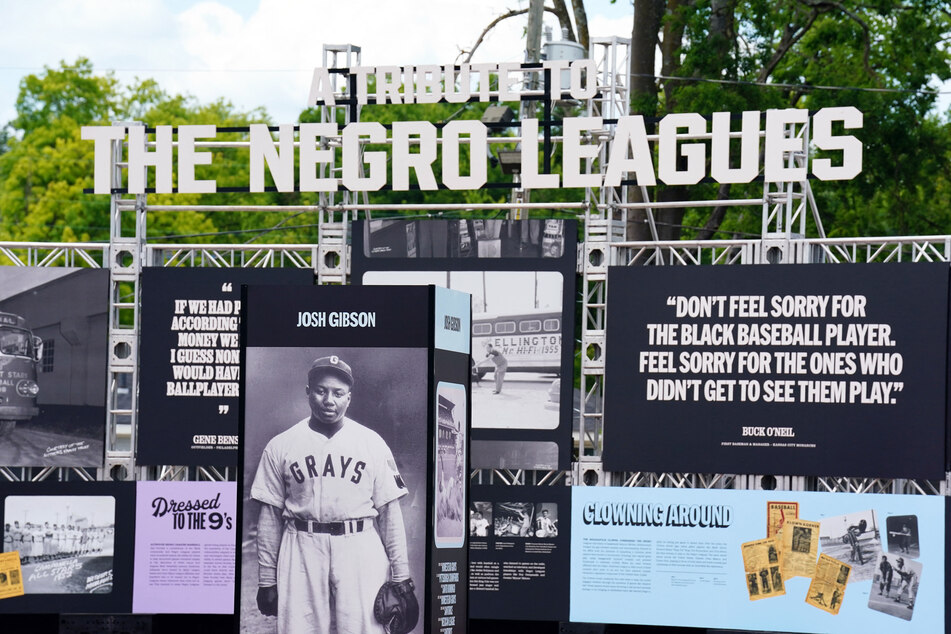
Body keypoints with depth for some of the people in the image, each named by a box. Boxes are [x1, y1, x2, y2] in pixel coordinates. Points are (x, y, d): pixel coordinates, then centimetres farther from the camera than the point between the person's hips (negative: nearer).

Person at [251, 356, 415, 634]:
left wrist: (400, 575, 3)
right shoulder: (280, 446, 7)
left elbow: (389, 511, 7)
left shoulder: (373, 444, 7)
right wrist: (266, 579, 5)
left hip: (361, 549, 0)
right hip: (302, 550, 0)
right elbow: (270, 516, 8)